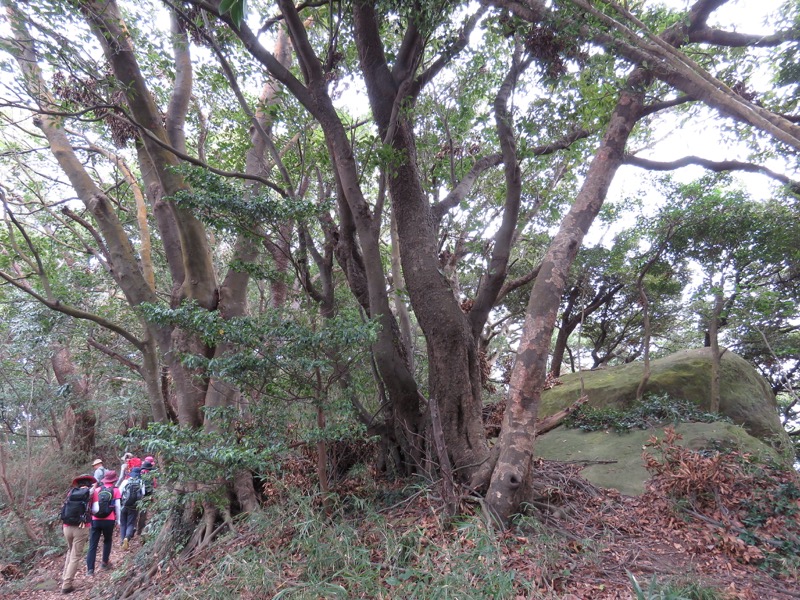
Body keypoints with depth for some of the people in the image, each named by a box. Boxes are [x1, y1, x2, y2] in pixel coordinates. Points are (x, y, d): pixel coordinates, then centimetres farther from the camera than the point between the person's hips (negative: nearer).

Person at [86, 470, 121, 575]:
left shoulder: (97, 490, 6)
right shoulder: (115, 490, -1)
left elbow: (93, 507, 1)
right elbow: (117, 506, -1)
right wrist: (118, 519, 8)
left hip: (96, 520, 1)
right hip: (109, 520, -1)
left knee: (93, 545, 5)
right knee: (107, 540, 22)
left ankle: (90, 568, -1)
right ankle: (105, 562, 24)